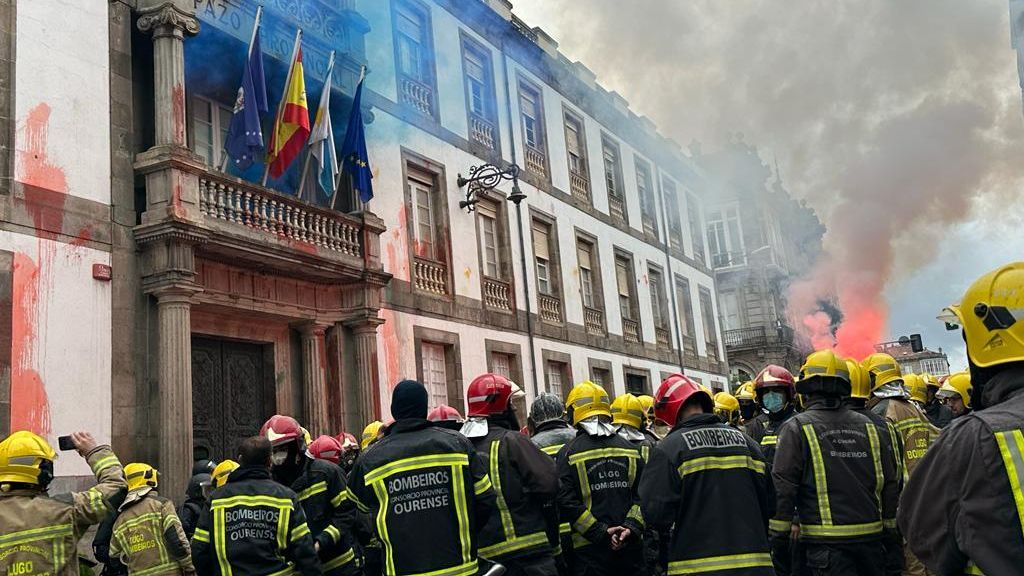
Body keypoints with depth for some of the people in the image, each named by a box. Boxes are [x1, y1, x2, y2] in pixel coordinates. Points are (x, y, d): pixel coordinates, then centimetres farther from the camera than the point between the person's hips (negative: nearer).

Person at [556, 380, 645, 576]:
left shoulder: (569, 453, -5)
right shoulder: (630, 449, 6)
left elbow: (566, 503, -12)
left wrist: (599, 532, -10)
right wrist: (631, 527, -7)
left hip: (589, 548, -3)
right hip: (630, 546, 3)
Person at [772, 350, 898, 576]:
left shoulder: (797, 428, -6)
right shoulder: (869, 427, 7)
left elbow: (783, 487, -10)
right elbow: (889, 484, 10)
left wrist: (779, 535, -4)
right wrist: (889, 528, 20)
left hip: (827, 540, -4)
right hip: (871, 536, 5)